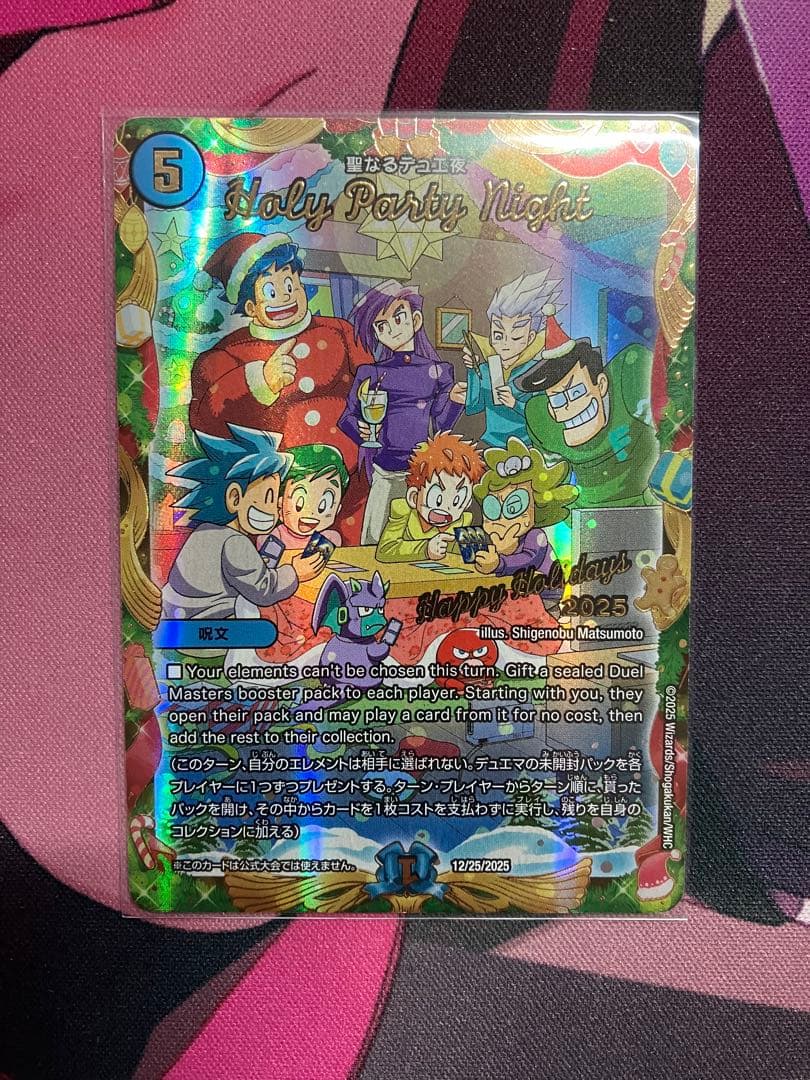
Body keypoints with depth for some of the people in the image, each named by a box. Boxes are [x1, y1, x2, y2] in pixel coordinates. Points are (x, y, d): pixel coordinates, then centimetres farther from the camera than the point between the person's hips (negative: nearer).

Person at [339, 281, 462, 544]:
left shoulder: (437, 371, 7)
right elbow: (347, 417, 5)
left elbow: (441, 423, 7)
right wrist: (362, 431, -14)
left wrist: (454, 400, -10)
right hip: (385, 472, -1)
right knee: (374, 542, 1)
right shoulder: (372, 373, 5)